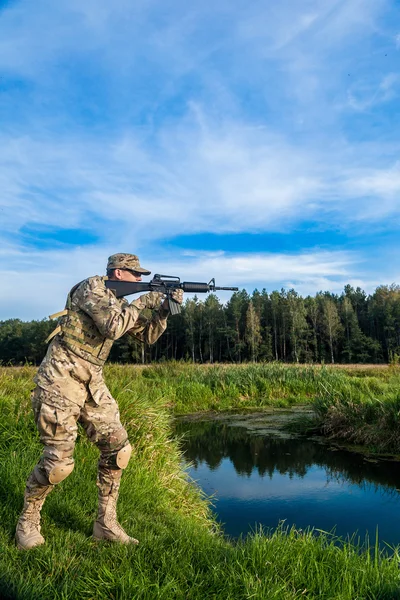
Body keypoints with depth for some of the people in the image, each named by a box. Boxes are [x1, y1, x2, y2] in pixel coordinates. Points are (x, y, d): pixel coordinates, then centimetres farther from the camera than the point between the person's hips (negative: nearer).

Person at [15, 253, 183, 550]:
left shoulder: (120, 302, 13)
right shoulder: (92, 287, -12)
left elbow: (148, 335, 15)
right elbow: (113, 327, -26)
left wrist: (164, 309, 1)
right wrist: (142, 302, -15)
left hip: (92, 382, 8)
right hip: (61, 379, -8)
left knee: (118, 447, 1)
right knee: (59, 462, -6)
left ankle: (106, 523, 14)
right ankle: (28, 520, 21)